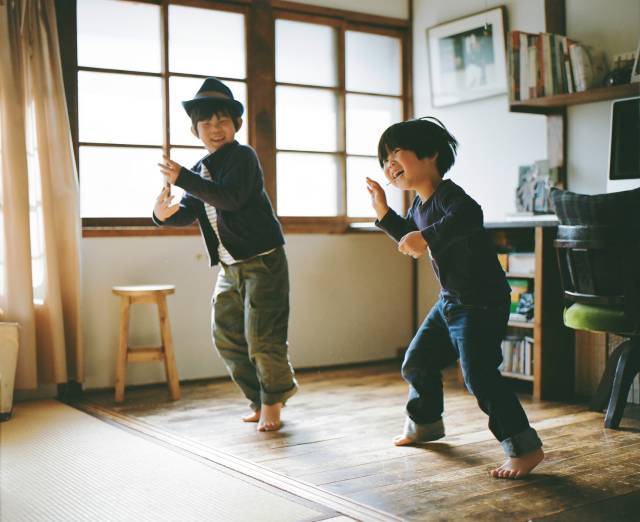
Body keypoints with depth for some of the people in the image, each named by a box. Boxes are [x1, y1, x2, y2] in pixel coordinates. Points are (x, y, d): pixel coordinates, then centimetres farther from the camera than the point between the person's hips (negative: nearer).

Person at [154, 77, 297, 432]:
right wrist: (165, 214, -12)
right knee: (226, 336, 9)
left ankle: (273, 398, 15)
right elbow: (189, 212, 9)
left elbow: (231, 197, -27)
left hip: (263, 259, -8)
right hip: (230, 266, 8)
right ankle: (259, 398, 24)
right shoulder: (200, 170, 13)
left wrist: (183, 179, -29)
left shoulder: (242, 156, -11)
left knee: (261, 336, -7)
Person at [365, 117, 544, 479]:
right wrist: (384, 213, 16)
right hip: (451, 301, 10)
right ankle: (425, 422, 41)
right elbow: (409, 237, 27)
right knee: (418, 362, 18)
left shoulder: (449, 195, -21)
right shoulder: (419, 206, 8)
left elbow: (469, 216, -44)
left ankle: (524, 447, -4)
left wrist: (426, 237, -46)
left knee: (479, 374, -15)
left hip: (483, 302, -10)